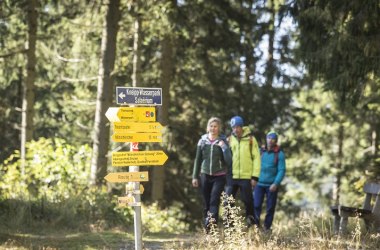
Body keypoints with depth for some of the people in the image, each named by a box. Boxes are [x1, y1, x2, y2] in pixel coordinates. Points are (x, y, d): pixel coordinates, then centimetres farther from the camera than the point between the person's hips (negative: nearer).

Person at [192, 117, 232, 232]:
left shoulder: (223, 141, 0)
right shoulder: (202, 141, 6)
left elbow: (228, 161, -6)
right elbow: (198, 159, 11)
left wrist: (224, 147, -17)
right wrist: (195, 177, 9)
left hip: (219, 176, -3)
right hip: (205, 175, 3)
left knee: (214, 201, -16)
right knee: (206, 203, 6)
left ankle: (212, 223, -25)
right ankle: (206, 228, 13)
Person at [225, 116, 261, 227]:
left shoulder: (250, 139, -1)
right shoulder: (229, 140, 7)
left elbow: (256, 158, -1)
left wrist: (255, 176, -7)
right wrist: (224, 174, 5)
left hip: (246, 176, -2)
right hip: (232, 176, 2)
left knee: (247, 201, 3)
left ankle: (250, 221, 19)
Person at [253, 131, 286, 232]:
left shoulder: (279, 154, -2)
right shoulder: (261, 151, 7)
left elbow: (281, 170, -7)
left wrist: (276, 183, -18)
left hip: (272, 185, -2)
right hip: (259, 183, 2)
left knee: (270, 208, 4)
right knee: (256, 205, -8)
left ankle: (267, 227, 14)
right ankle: (255, 225, 0)